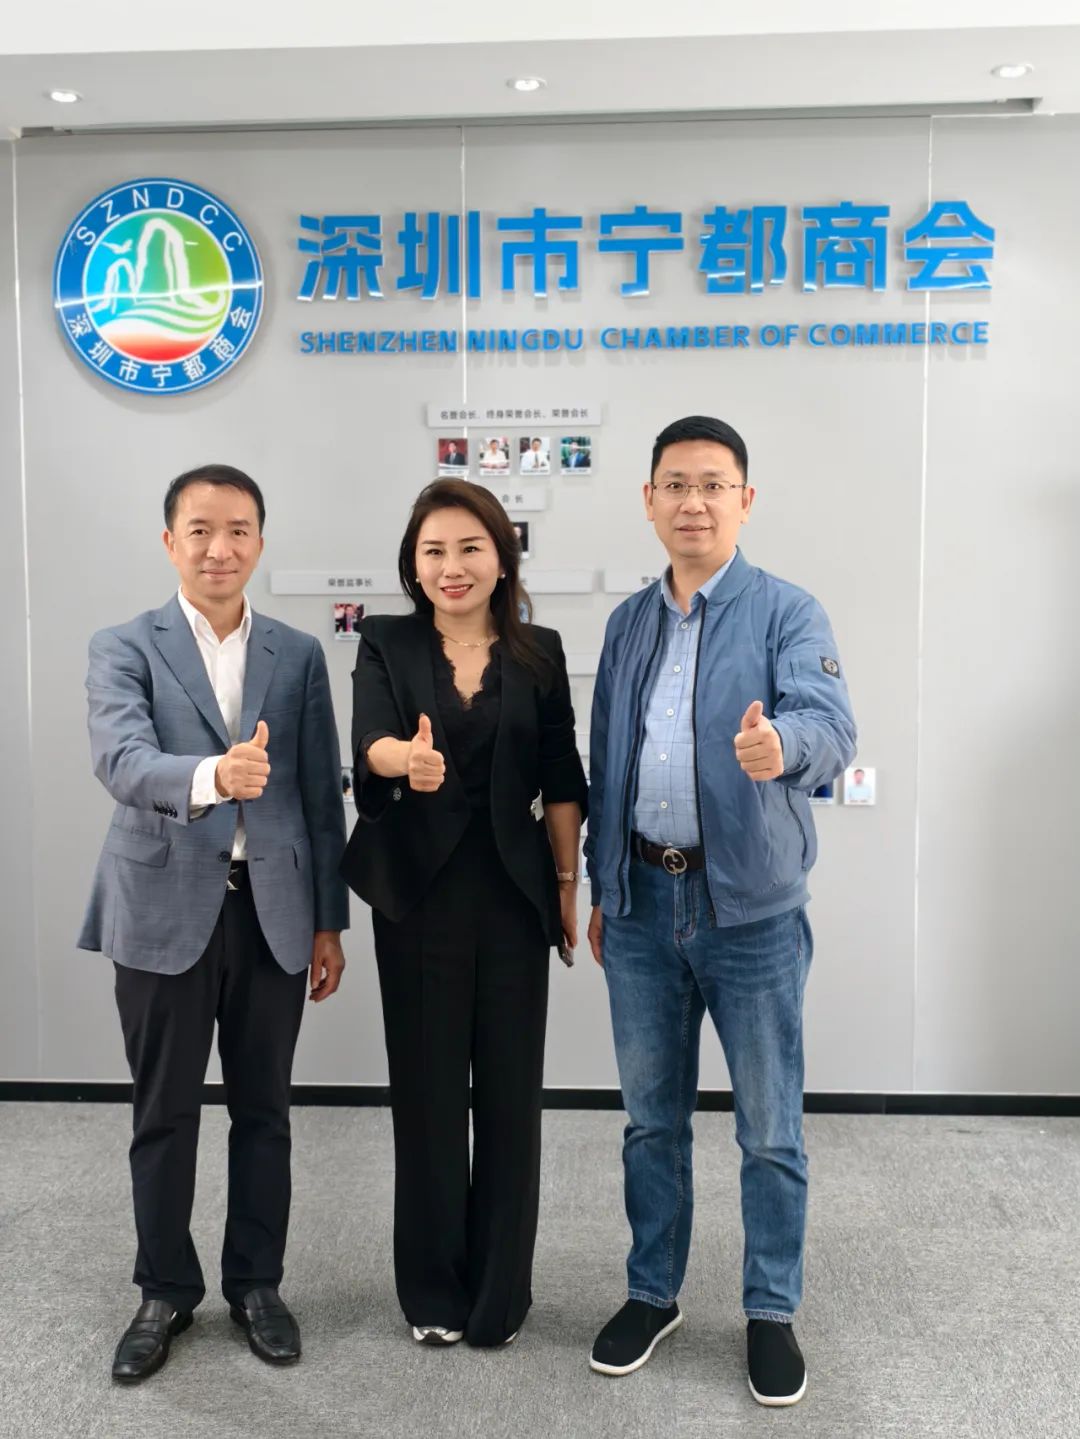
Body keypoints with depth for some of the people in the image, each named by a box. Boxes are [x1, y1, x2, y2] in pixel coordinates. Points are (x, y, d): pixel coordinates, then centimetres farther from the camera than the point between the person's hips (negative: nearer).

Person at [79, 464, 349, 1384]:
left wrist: (330, 920, 4)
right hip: (165, 911, -1)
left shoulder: (299, 655, 5)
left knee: (263, 1110, 13)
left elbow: (320, 794, 5)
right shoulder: (124, 649, -1)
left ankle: (256, 1282, 32)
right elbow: (121, 761, -20)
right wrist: (212, 775, -41)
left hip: (273, 911, 2)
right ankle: (166, 1290, 31)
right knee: (165, 1115, 12)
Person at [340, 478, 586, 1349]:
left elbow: (560, 780, 6)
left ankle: (501, 1290, 24)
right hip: (419, 890, -1)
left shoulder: (539, 653, 5)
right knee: (428, 1088, 7)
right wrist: (407, 757, -38)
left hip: (513, 888, 1)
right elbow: (370, 743, -16)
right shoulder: (386, 645, 1)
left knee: (511, 1087, 6)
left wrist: (569, 881, 3)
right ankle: (432, 1291, 24)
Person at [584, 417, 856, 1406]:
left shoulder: (787, 613, -6)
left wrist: (782, 744, -46)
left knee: (769, 1128, 9)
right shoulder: (628, 624, 9)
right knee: (651, 1118, 16)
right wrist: (602, 888, 13)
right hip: (642, 904, 4)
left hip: (751, 907, -4)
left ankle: (772, 1313, 29)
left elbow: (830, 723, -23)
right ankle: (653, 1294, 35)